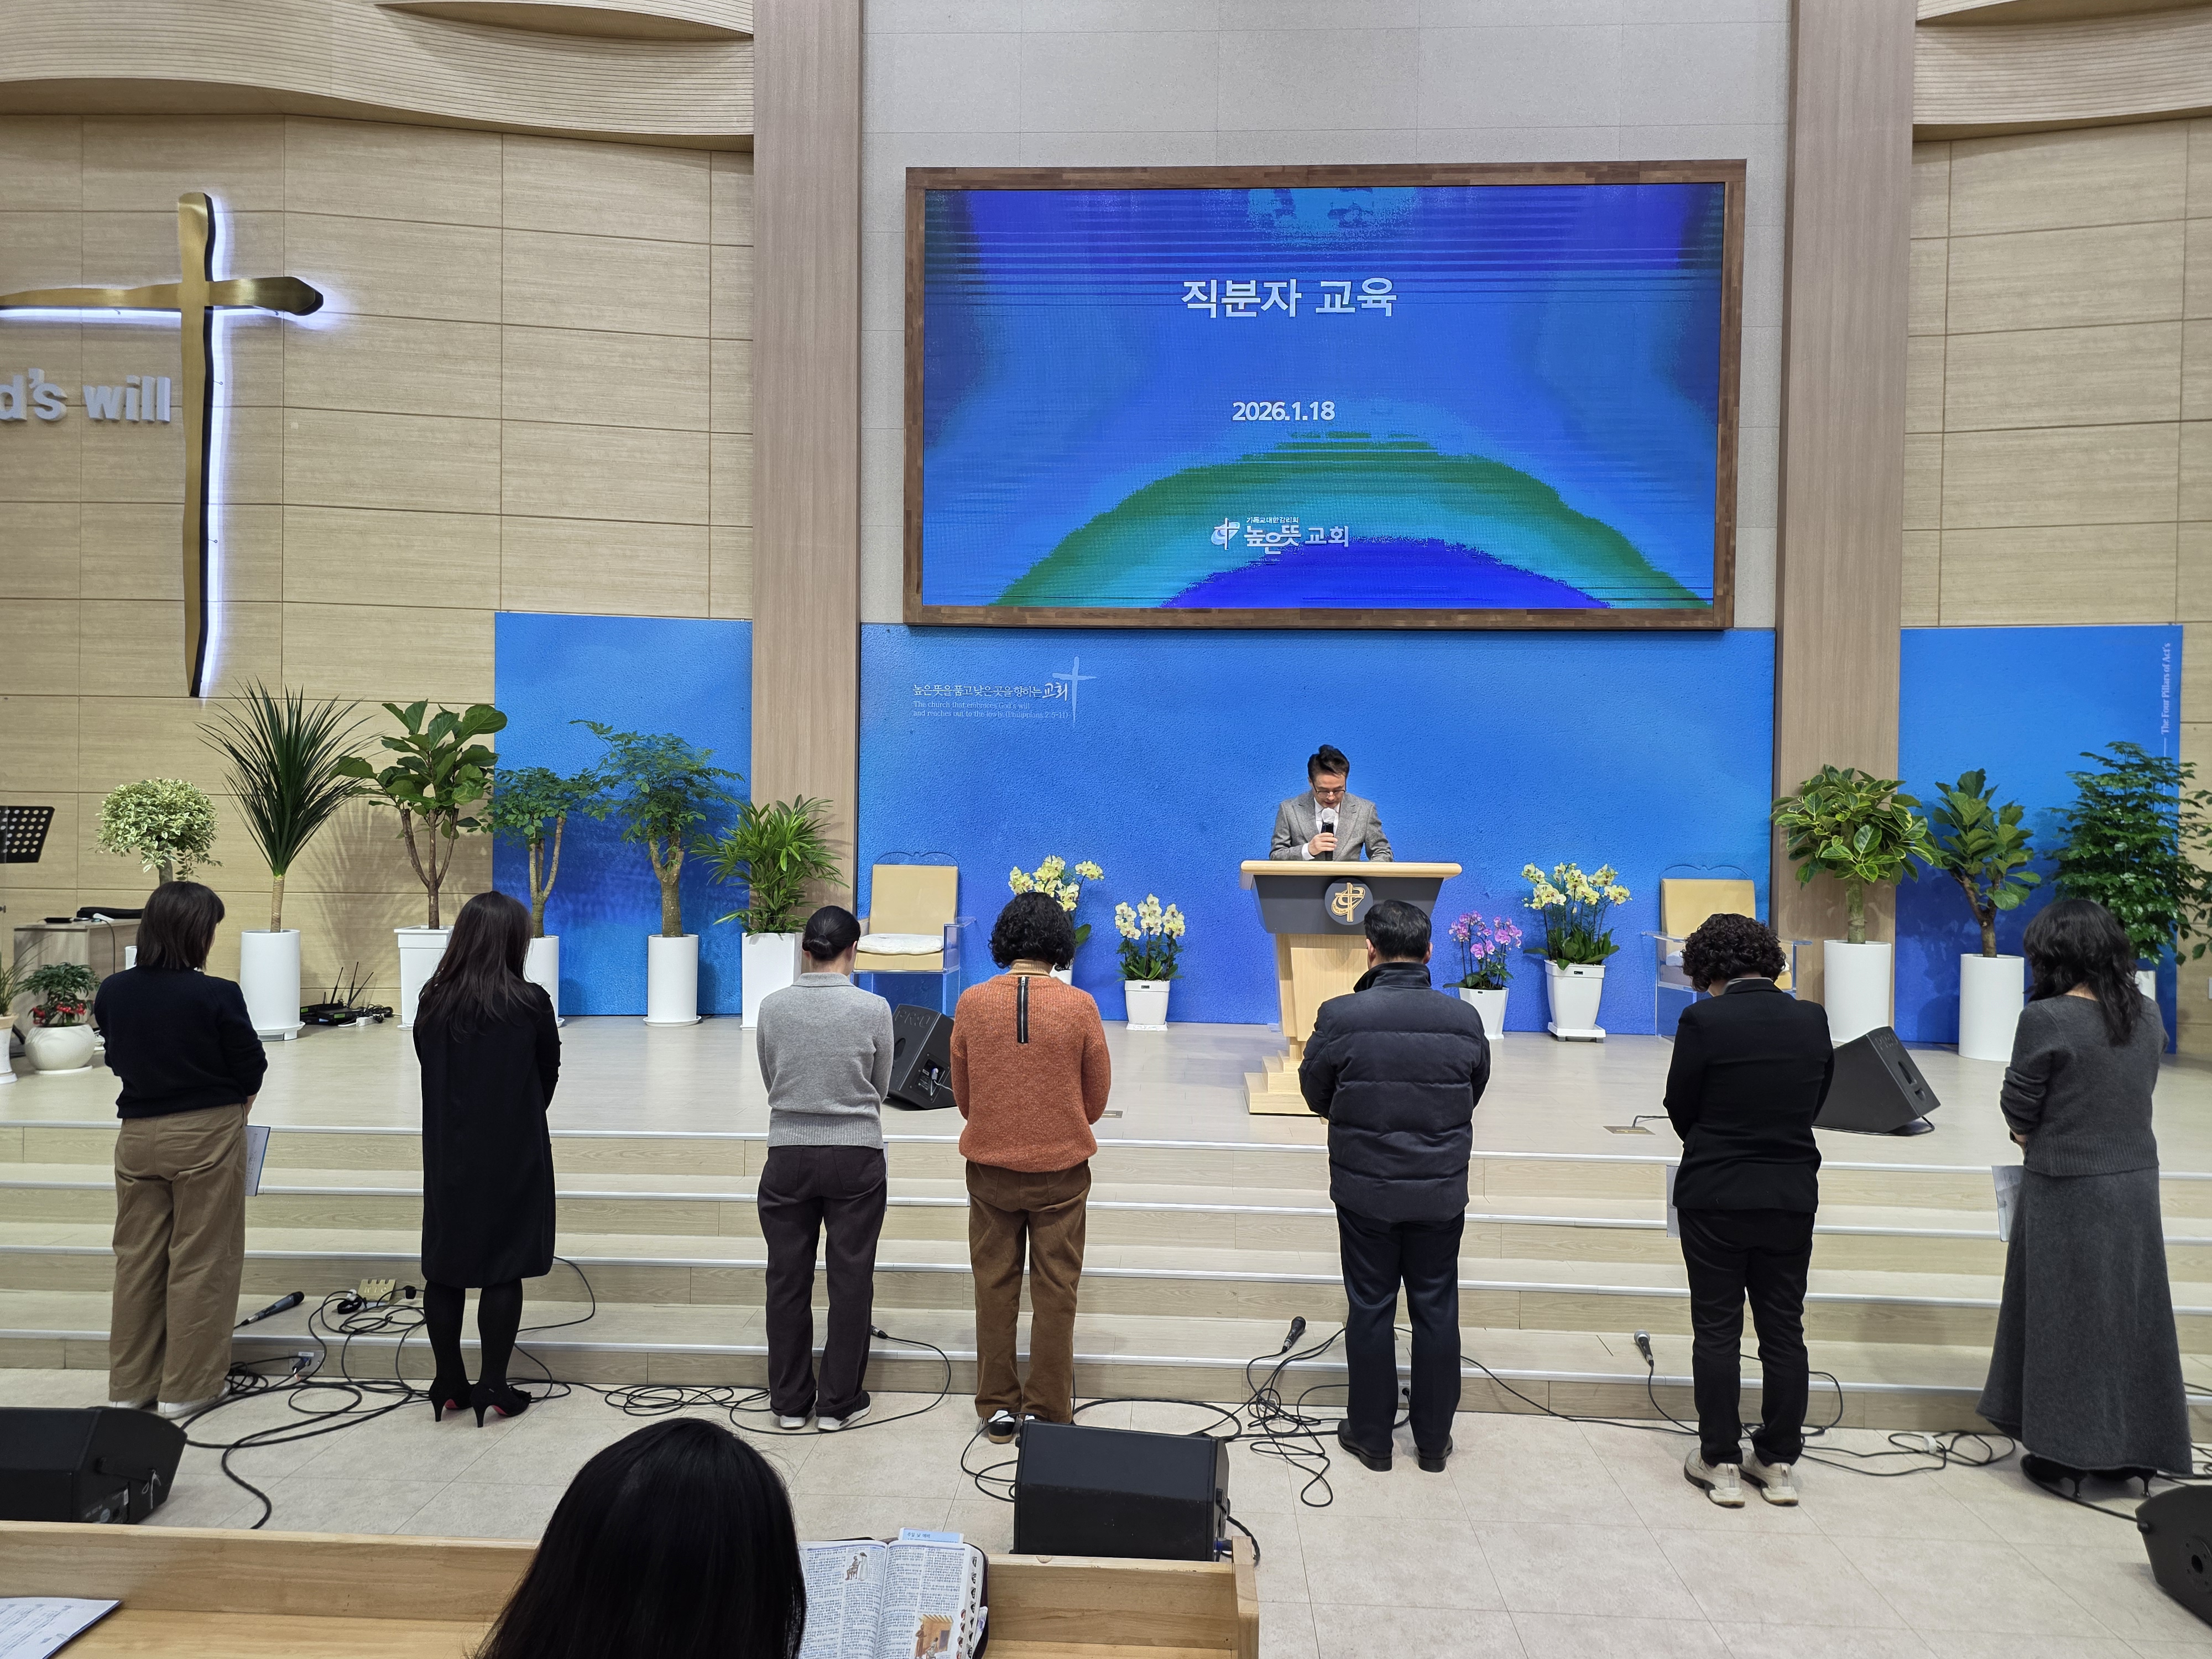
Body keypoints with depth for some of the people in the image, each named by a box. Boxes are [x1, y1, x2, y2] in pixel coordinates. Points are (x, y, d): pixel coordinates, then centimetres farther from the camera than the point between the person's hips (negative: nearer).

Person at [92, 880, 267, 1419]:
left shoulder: (112, 992, -4)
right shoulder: (217, 996, -19)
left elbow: (116, 1059, 8)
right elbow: (251, 1070, -9)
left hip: (137, 1134, 5)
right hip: (206, 1134, -5)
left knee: (137, 1258, 16)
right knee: (200, 1261, 7)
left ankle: (130, 1384, 26)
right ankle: (186, 1387, 14)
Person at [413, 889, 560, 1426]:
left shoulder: (433, 1003, -4)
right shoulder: (530, 1003, -13)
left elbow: (430, 1068, 6)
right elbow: (548, 1076, -1)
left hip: (447, 1154, 4)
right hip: (512, 1154, -4)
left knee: (444, 1266, 13)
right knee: (503, 1269, 5)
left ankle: (448, 1386, 21)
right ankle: (492, 1390, 11)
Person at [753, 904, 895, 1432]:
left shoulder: (773, 1007, -5)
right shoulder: (873, 1009, -9)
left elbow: (771, 1082, 7)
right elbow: (880, 1088, 3)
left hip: (789, 1155, 2)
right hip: (857, 1156, -2)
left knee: (788, 1279, 12)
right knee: (851, 1280, 9)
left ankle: (790, 1401, 22)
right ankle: (839, 1402, 16)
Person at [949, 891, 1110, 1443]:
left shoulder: (971, 1003, -7)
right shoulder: (1079, 1007, -12)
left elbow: (962, 1096, 3)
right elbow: (1096, 1098, -1)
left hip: (989, 1166, 2)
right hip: (1060, 1169, -1)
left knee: (995, 1288, 13)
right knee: (1055, 1293, 9)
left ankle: (998, 1407, 21)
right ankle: (1048, 1413, 17)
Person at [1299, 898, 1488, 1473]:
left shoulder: (1340, 1017, -15)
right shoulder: (1465, 1020, -8)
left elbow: (1315, 1094, -1)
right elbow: (1474, 1096, 6)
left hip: (1365, 1191, -1)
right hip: (1442, 1192, 2)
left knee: (1370, 1309, 11)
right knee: (1436, 1311, 14)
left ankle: (1371, 1436, 23)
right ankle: (1434, 1440, 26)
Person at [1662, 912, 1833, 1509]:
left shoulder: (1703, 1020, -15)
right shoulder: (1812, 1020, -2)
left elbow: (1680, 1109, -6)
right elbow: (1815, 1102, 8)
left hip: (1715, 1196, -4)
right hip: (1792, 1196, 4)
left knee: (1717, 1332, 6)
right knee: (1784, 1331, 13)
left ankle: (1720, 1463, 14)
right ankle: (1779, 1462, 21)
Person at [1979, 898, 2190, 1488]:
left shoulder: (2046, 1019, -18)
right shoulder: (2148, 1015, 2)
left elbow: (2018, 1110, -11)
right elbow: (2140, 1092, 10)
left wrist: (2031, 1135, 9)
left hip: (2066, 1189, -6)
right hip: (2136, 1182, 6)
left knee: (2066, 1313, 6)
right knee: (2130, 1311, 15)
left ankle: (2065, 1451, 16)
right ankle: (2133, 1449, 26)